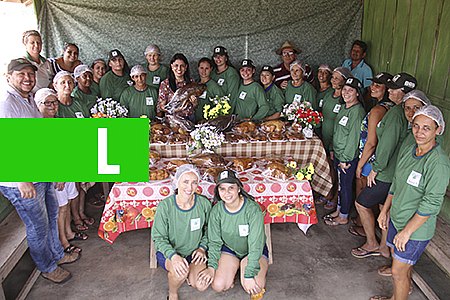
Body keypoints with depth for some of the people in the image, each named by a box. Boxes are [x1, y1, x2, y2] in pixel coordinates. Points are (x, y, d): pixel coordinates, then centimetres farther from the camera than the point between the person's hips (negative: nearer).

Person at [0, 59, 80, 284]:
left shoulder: (29, 100, 10)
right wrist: (22, 179, -25)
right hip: (21, 183, -9)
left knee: (51, 216, 23)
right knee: (38, 227, 8)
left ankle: (57, 254, 44)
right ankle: (47, 267, 30)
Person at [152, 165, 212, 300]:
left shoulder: (204, 203, -11)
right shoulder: (165, 206, -19)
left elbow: (208, 230, 6)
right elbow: (159, 238, -14)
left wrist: (202, 248, -8)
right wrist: (173, 256, -29)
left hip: (194, 252, 2)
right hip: (169, 252, -2)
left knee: (202, 285, -19)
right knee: (180, 271, -33)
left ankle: (188, 274, 17)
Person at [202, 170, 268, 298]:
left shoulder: (253, 209, -28)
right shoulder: (216, 211, -15)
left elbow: (255, 245, -27)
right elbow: (215, 241, -5)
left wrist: (249, 275, -28)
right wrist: (211, 267, -13)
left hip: (255, 251, -3)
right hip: (229, 249, 3)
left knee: (253, 288, -22)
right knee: (218, 286, -14)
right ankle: (234, 268, 16)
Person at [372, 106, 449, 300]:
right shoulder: (407, 151, 0)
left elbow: (431, 204, -24)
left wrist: (406, 231, -20)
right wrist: (385, 211, 12)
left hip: (417, 229, -7)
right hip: (396, 218, 7)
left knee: (398, 272, 6)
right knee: (403, 266, 24)